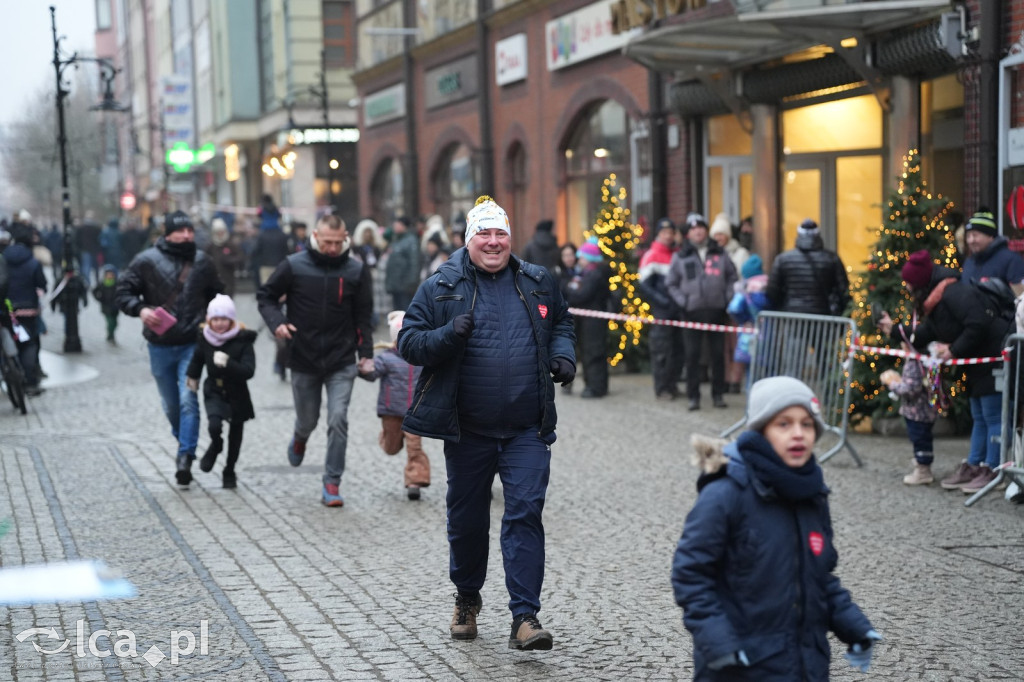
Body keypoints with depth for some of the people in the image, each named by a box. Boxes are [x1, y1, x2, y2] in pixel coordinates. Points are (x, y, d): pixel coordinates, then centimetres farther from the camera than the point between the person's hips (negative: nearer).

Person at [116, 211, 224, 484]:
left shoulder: (202, 262, 6)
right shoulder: (146, 261, -3)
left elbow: (216, 295, 20)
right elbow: (124, 292, 0)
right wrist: (140, 309, -18)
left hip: (192, 344, 0)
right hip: (160, 346, 1)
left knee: (188, 400, -14)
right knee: (171, 405, 13)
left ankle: (185, 456, -14)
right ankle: (185, 444, 36)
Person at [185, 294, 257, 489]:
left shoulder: (243, 341, -16)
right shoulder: (205, 339, -6)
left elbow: (249, 371, -24)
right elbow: (197, 358, 17)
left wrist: (227, 363, -37)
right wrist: (192, 376, 28)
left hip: (237, 395, -1)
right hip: (214, 393, 1)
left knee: (235, 436, 11)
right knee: (214, 425, -24)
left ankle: (229, 471, 33)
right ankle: (215, 446, 11)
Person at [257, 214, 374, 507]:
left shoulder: (356, 270, -3)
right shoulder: (294, 266, -7)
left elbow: (363, 315, 3)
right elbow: (265, 296, 5)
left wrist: (366, 353, -2)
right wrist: (276, 321, -13)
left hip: (341, 363, 0)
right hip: (303, 361, 0)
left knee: (338, 420, -11)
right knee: (307, 419, 14)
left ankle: (332, 483, 0)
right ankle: (300, 439, 52)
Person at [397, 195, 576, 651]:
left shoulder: (538, 283, 7)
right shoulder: (440, 288, -1)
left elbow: (561, 323, 23)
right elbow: (409, 343, -3)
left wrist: (562, 354, 3)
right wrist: (449, 334, -21)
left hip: (527, 430, 0)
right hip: (468, 431, 0)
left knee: (525, 514, -9)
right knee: (466, 519, 12)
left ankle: (525, 617, -7)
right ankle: (467, 600, 36)